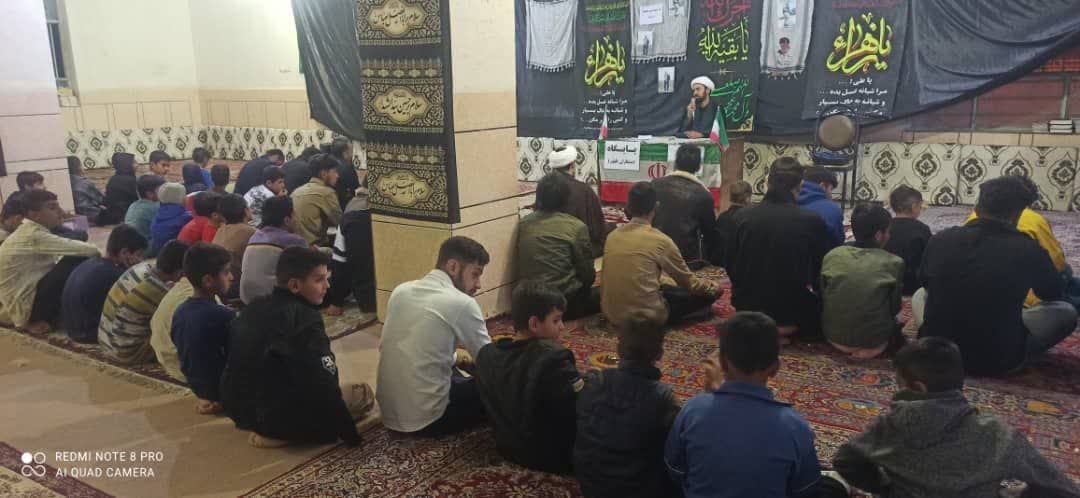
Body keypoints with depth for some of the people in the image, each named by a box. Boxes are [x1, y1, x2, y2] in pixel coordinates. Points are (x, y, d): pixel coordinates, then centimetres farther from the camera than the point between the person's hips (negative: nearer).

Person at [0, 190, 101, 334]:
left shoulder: (27, 232, 10)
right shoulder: (34, 235, -21)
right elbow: (80, 250, -24)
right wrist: (99, 253, -3)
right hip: (24, 308, -10)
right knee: (77, 261, -17)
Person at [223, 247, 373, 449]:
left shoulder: (254, 307, 3)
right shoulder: (305, 319, -21)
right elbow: (323, 388, -22)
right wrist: (350, 435, -12)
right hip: (278, 417, -9)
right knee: (364, 393, 0)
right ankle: (280, 433, -5)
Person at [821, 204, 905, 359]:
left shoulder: (832, 255, -3)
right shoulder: (894, 263, -8)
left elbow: (823, 297, 6)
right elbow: (894, 308, 2)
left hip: (835, 337, 3)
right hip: (874, 341, -3)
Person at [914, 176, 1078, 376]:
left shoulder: (940, 240, -7)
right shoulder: (1028, 250, -13)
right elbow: (1054, 293, 10)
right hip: (997, 360, -2)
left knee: (920, 294, 31)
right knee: (1066, 311, 17)